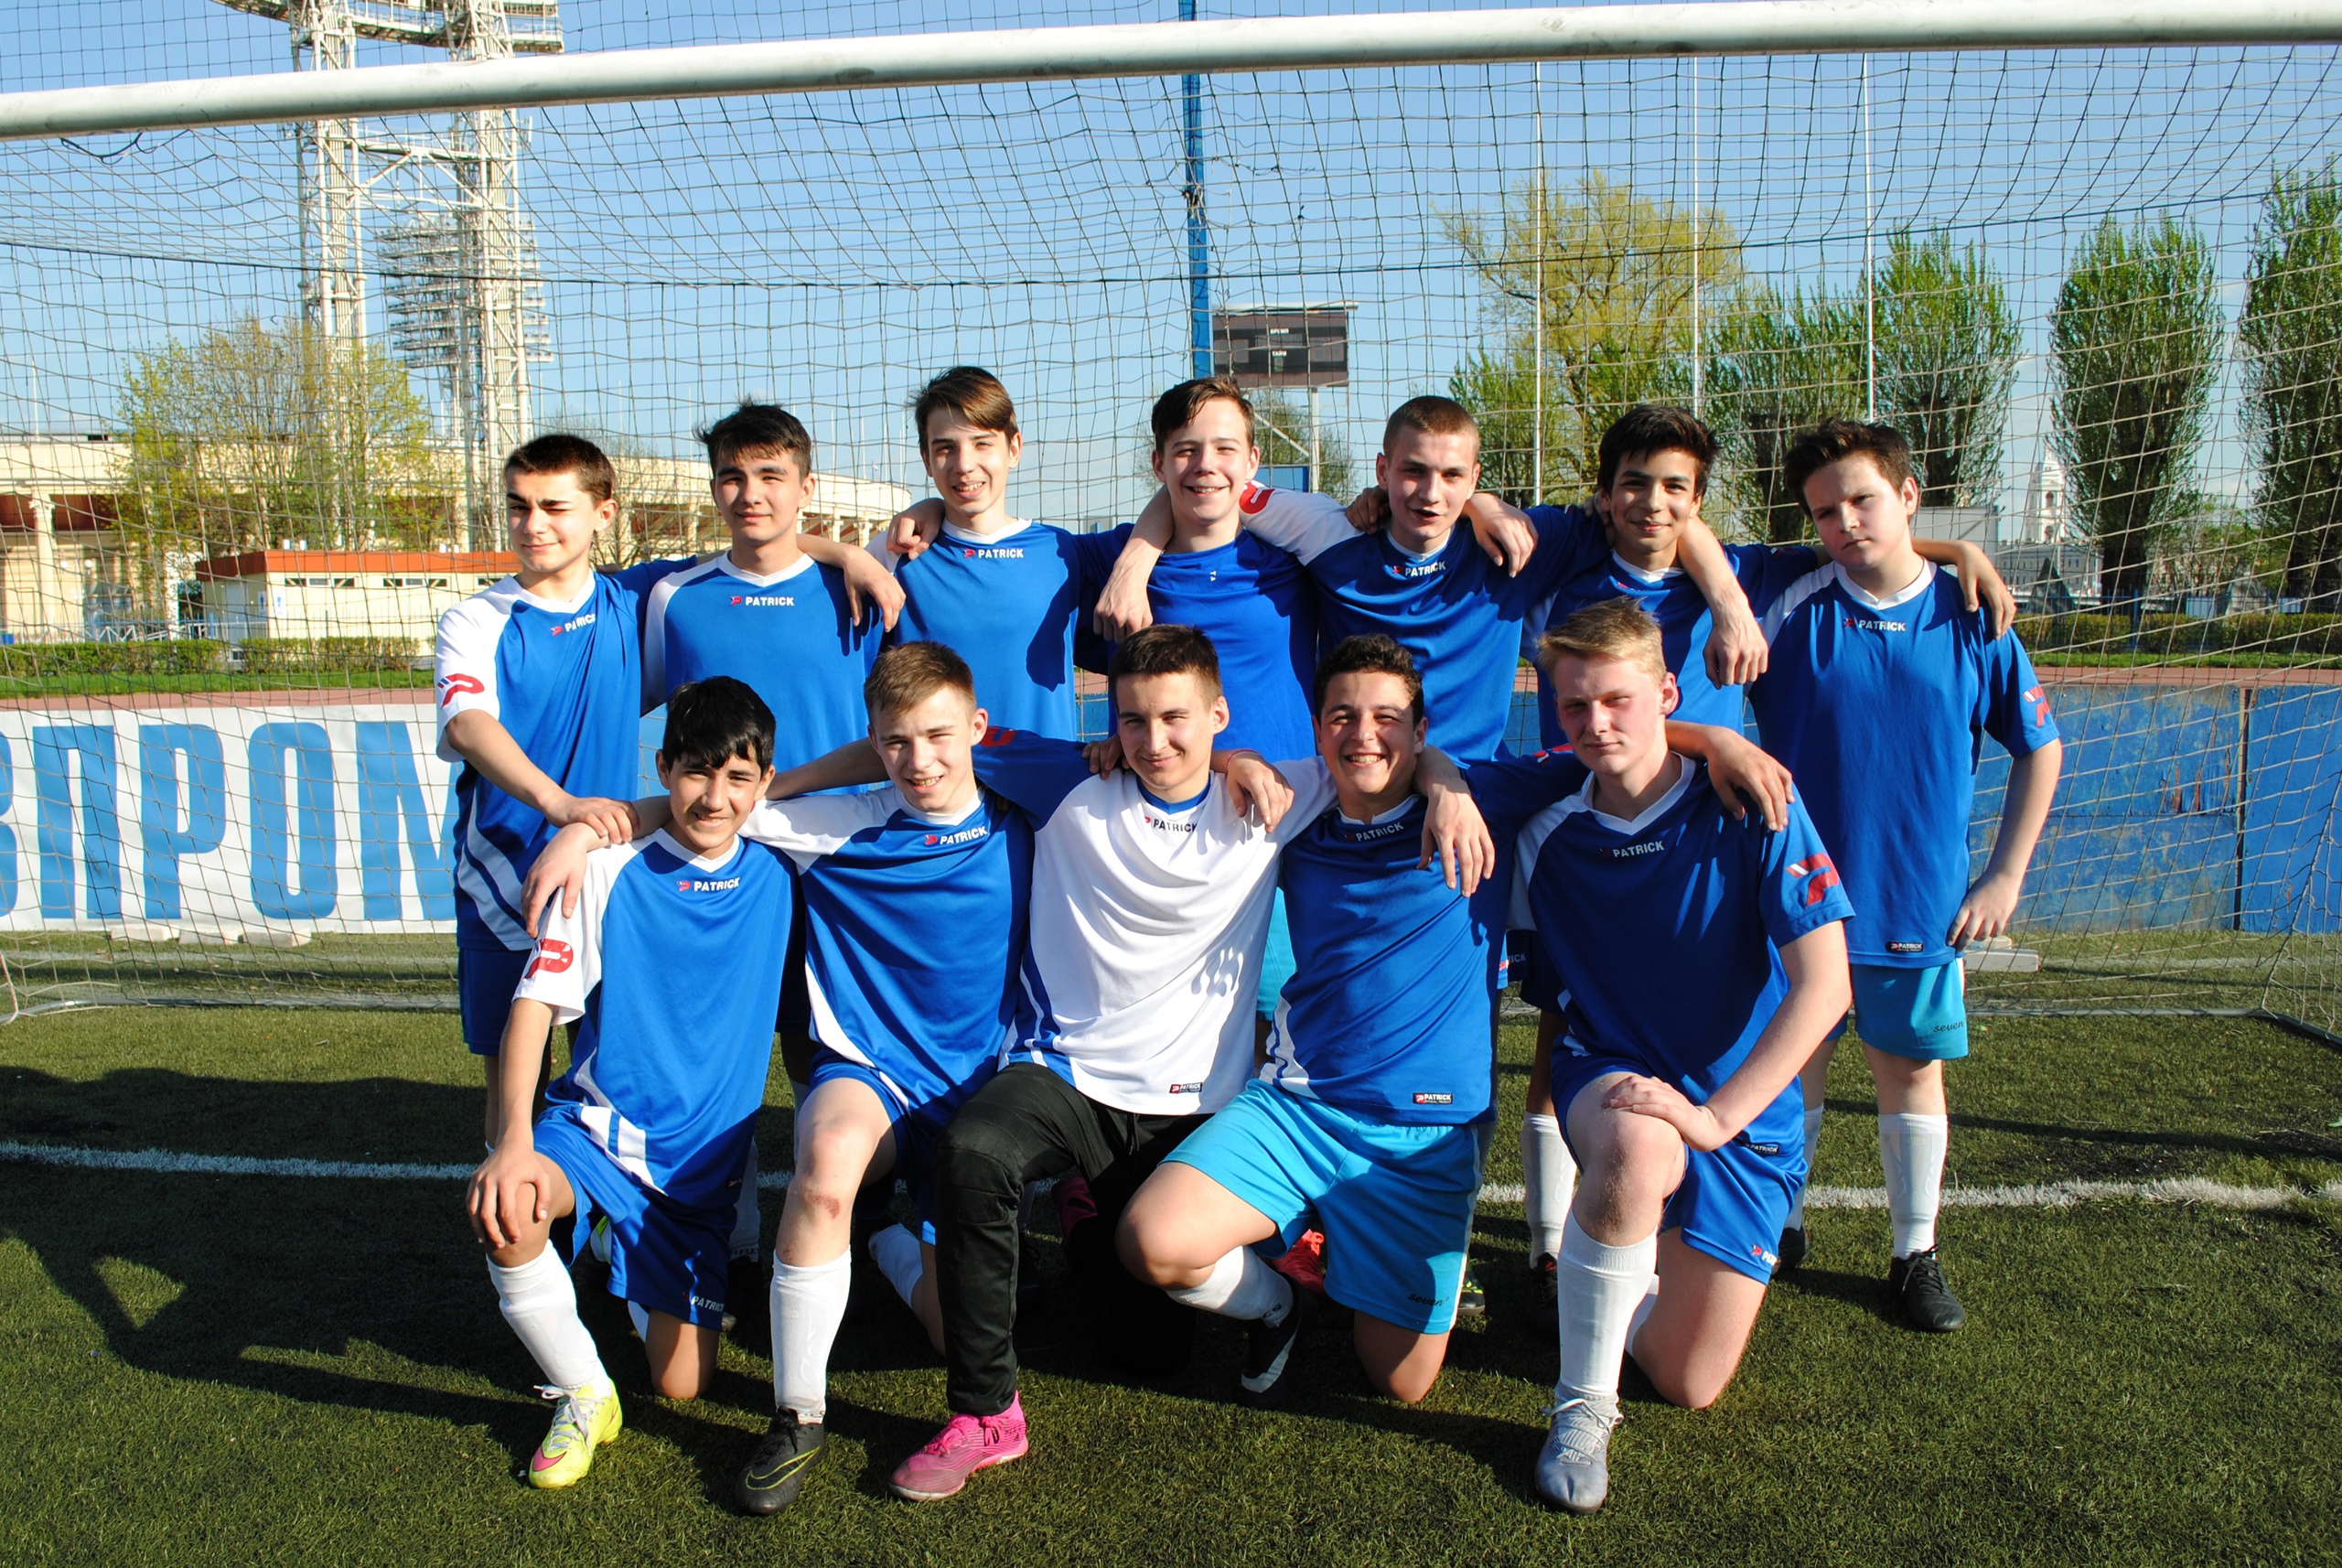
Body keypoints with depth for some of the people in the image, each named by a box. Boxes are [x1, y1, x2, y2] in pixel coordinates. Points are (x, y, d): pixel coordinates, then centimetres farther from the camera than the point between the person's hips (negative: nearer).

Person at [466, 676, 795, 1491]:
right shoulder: (608, 871, -8)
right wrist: (514, 1141, -25)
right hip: (598, 1130, -2)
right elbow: (536, 1002, -13)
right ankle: (582, 1394, -8)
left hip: (704, 1163, 2)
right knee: (503, 1211, -36)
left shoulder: (776, 876, -1)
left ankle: (647, 1284, 37)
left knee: (682, 1386, 1)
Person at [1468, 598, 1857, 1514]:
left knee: (1687, 1386, 1)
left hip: (1745, 1110, 0)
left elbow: (1823, 987, -19)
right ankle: (1582, 1404, -17)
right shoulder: (1547, 811, -7)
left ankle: (1646, 1258, 35)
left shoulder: (1751, 809, -15)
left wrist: (1715, 1116, -25)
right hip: (1608, 1075, 0)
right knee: (1636, 1148, -39)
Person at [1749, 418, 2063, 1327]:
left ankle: (1916, 1255, 26)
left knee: (1912, 1070, 11)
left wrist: (2004, 877, 4)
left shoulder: (1970, 621, -3)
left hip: (1922, 903, 1)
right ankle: (1775, 1225, 32)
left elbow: (2040, 748, 7)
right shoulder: (1794, 607, -6)